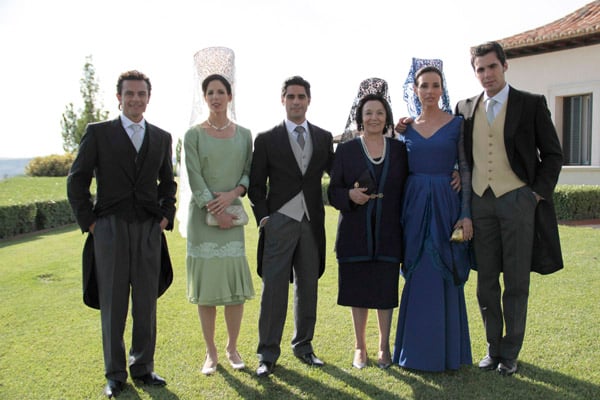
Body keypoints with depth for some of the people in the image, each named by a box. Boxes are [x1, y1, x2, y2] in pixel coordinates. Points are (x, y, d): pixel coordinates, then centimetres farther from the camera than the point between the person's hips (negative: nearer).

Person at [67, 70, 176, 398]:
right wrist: (88, 220, -4)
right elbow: (76, 181, 2)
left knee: (147, 303, 8)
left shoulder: (162, 138, 11)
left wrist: (166, 216, 8)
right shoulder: (98, 133, 2)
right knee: (112, 304, 5)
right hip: (110, 227, -2)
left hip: (149, 229, 3)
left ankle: (143, 367, 22)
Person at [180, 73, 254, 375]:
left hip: (233, 213, 2)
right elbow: (194, 177, -6)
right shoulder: (193, 134, 1)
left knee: (236, 285, 2)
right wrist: (216, 212, -13)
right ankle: (211, 352, 16)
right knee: (206, 285, 2)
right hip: (203, 215, -2)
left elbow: (249, 172, 6)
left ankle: (232, 347, 20)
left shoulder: (244, 135, 8)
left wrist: (232, 194, -12)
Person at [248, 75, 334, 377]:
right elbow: (256, 184, 2)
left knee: (308, 287, 11)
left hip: (312, 222, 3)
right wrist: (263, 217, -7)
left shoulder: (324, 138, 10)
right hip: (279, 222, -3)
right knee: (273, 289, -2)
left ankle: (303, 345, 26)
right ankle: (268, 353, 9)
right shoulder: (267, 139, 2)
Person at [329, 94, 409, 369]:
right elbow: (333, 191, 4)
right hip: (356, 233, 0)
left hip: (388, 233, 0)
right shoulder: (346, 150, 4)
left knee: (386, 289, 5)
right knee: (359, 290, 7)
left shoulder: (399, 149, 7)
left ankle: (384, 346, 23)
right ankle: (359, 346, 24)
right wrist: (350, 195, -17)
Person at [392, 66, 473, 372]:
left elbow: (465, 170, -1)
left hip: (445, 205, -2)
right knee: (417, 278, 7)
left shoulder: (457, 124, 2)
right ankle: (417, 349, 19)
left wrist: (466, 214, -10)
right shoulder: (407, 128, 9)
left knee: (444, 277, 2)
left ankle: (445, 350, 16)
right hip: (415, 206, 3)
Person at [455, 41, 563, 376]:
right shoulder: (466, 108, 10)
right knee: (486, 282, 8)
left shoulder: (532, 104, 1)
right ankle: (494, 348, 22)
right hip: (480, 202, 3)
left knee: (516, 282, 4)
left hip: (517, 200, -3)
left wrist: (538, 193, -5)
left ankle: (510, 352, 17)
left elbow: (552, 154, 2)